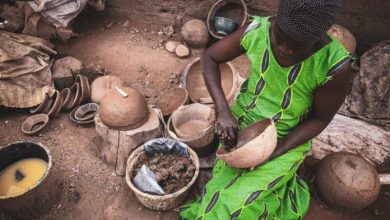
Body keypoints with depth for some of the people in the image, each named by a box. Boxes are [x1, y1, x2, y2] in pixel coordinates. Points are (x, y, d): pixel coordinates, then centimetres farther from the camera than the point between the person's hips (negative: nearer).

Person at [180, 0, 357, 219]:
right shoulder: (256, 30, -22)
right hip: (241, 124, 3)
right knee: (224, 191, -7)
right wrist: (223, 111, -23)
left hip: (287, 141, -2)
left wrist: (271, 154, -21)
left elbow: (320, 119, -13)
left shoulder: (337, 66, -28)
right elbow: (210, 58, -10)